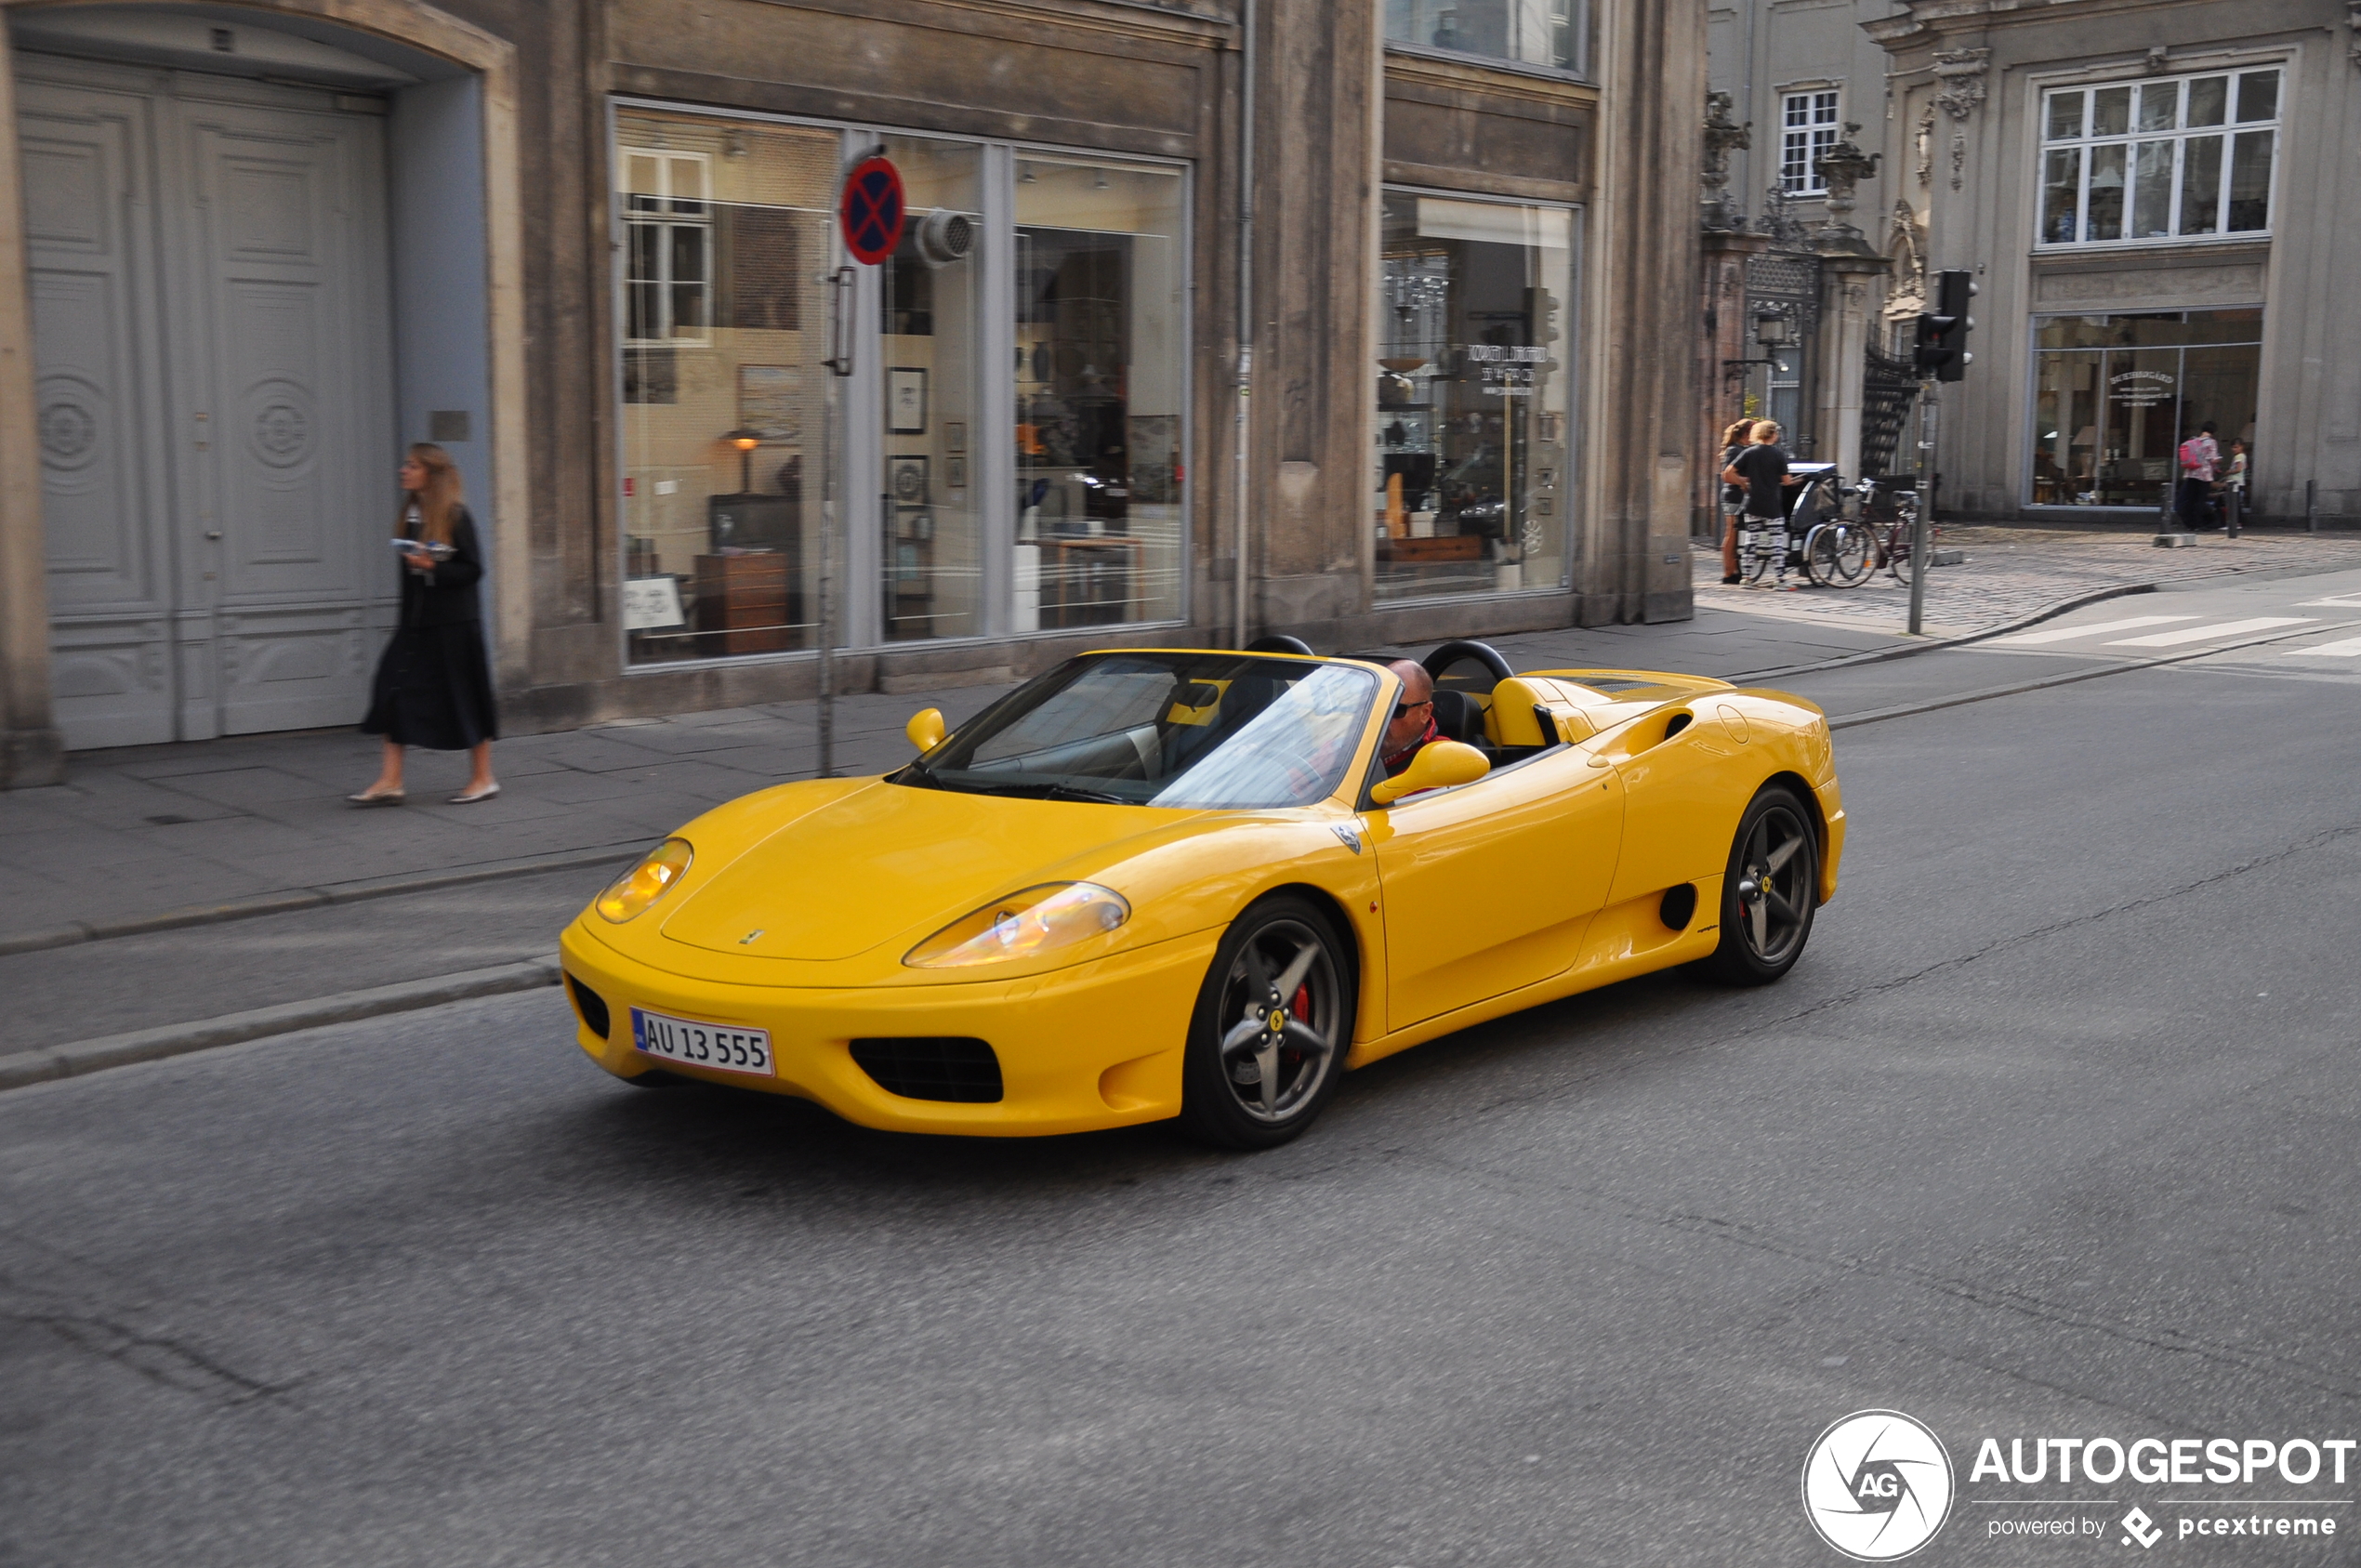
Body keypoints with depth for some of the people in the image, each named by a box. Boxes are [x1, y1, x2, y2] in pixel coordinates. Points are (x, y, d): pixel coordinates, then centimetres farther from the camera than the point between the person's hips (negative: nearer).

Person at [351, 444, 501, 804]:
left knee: (465, 697, 2)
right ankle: (390, 781, 1)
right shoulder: (410, 514, 10)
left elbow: (472, 569, -12)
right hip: (416, 624, 7)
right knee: (394, 693, -1)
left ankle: (483, 778, 15)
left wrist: (432, 567, -23)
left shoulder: (455, 516, -10)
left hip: (454, 625, -7)